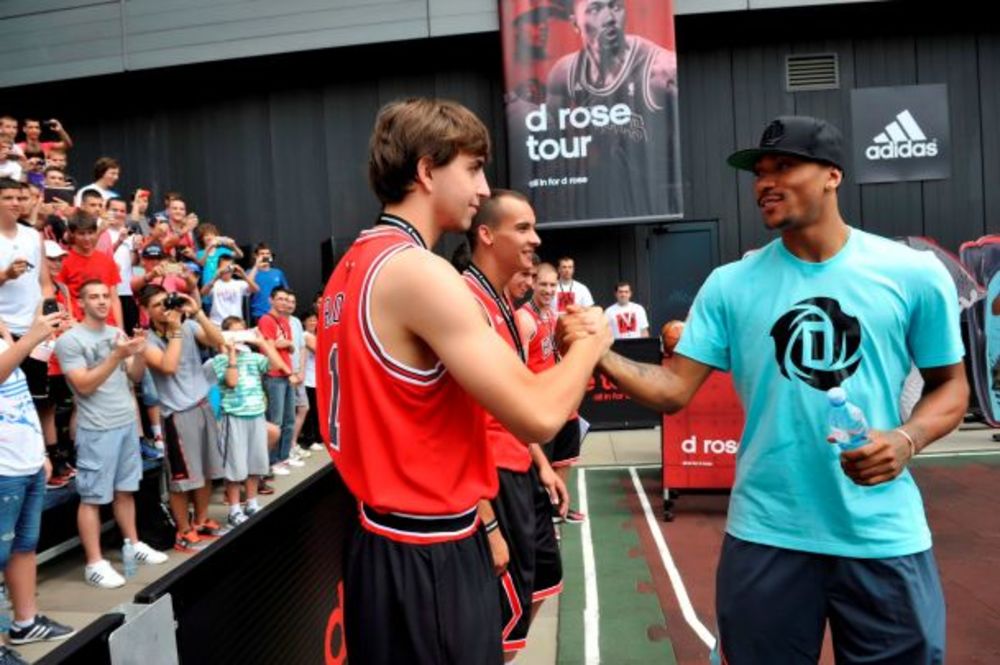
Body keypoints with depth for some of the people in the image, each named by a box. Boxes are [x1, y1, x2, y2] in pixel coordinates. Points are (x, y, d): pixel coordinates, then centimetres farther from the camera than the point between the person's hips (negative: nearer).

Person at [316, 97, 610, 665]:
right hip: (430, 557, -9)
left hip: (390, 543, 9)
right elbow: (538, 417, -23)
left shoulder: (357, 265, 9)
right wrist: (589, 343, -4)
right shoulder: (420, 271, -21)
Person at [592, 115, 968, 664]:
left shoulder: (914, 274, -3)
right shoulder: (730, 285, -1)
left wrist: (906, 440, -14)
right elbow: (674, 390, -5)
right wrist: (598, 353, -22)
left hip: (884, 535, 0)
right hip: (766, 532, 1)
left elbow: (950, 386, 7)